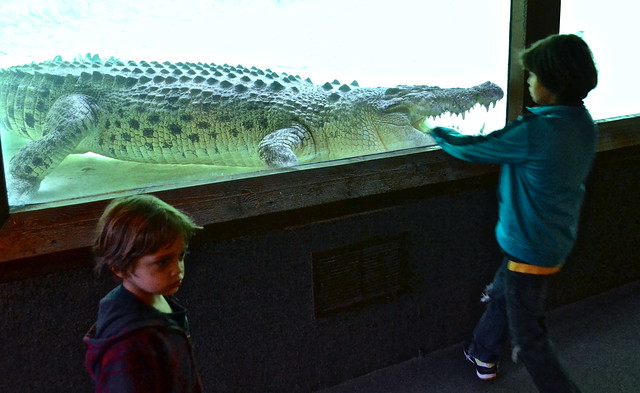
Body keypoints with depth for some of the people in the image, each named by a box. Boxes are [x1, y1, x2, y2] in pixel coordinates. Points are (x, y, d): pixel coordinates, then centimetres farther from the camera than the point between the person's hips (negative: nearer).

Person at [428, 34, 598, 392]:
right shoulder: (585, 125, -2)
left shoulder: (536, 131, -29)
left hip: (531, 248, -9)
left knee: (529, 337, 7)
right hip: (558, 241, 9)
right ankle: (483, 354, 51)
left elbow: (472, 148, -17)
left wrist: (437, 131, 0)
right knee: (501, 295, 30)